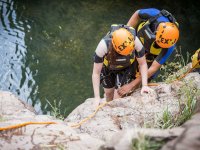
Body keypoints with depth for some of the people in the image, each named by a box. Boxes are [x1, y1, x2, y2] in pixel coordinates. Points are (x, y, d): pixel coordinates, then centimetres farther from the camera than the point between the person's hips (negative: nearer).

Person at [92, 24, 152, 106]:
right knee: (109, 92, 14)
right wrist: (97, 97, -31)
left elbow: (143, 63, -22)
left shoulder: (135, 41, -40)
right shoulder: (104, 45, -43)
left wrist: (145, 85, -27)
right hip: (107, 67, 0)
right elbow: (96, 73, -32)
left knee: (119, 95, -8)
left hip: (127, 67, 0)